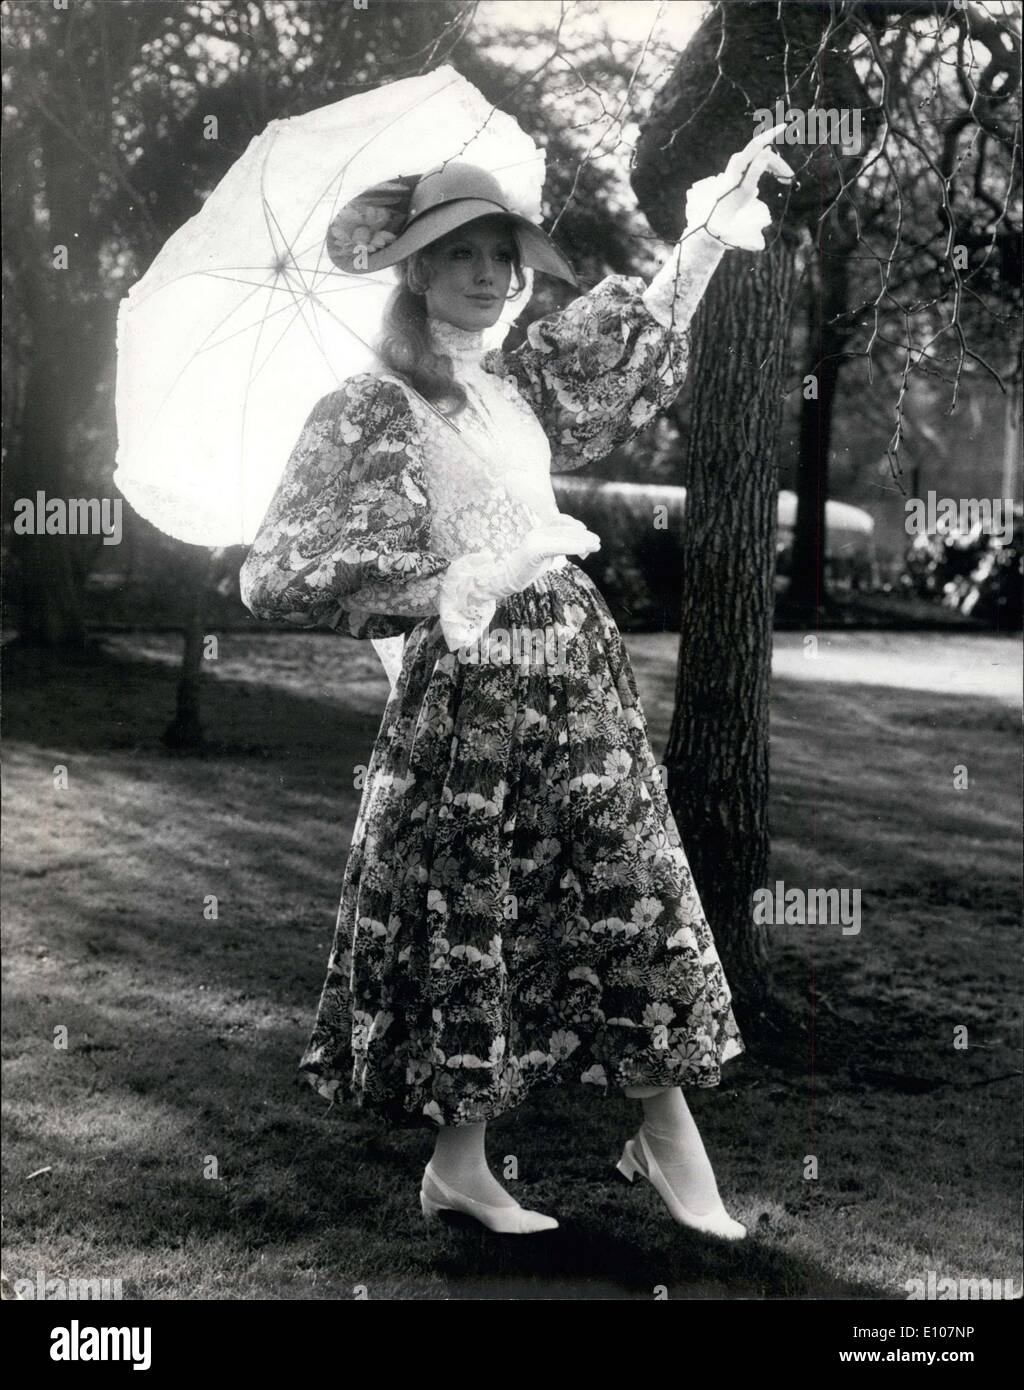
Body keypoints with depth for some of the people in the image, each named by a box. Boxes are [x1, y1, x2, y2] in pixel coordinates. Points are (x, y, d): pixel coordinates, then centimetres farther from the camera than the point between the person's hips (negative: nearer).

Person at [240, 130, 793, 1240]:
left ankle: (667, 1133, 20)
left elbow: (635, 346, 29)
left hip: (580, 667, 7)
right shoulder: (370, 408, -8)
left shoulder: (518, 381, 12)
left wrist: (710, 231, 25)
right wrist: (455, 580, -22)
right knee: (468, 920, 2)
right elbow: (281, 574, -15)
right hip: (469, 685, -6)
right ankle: (457, 1163, 19)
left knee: (634, 892, 7)